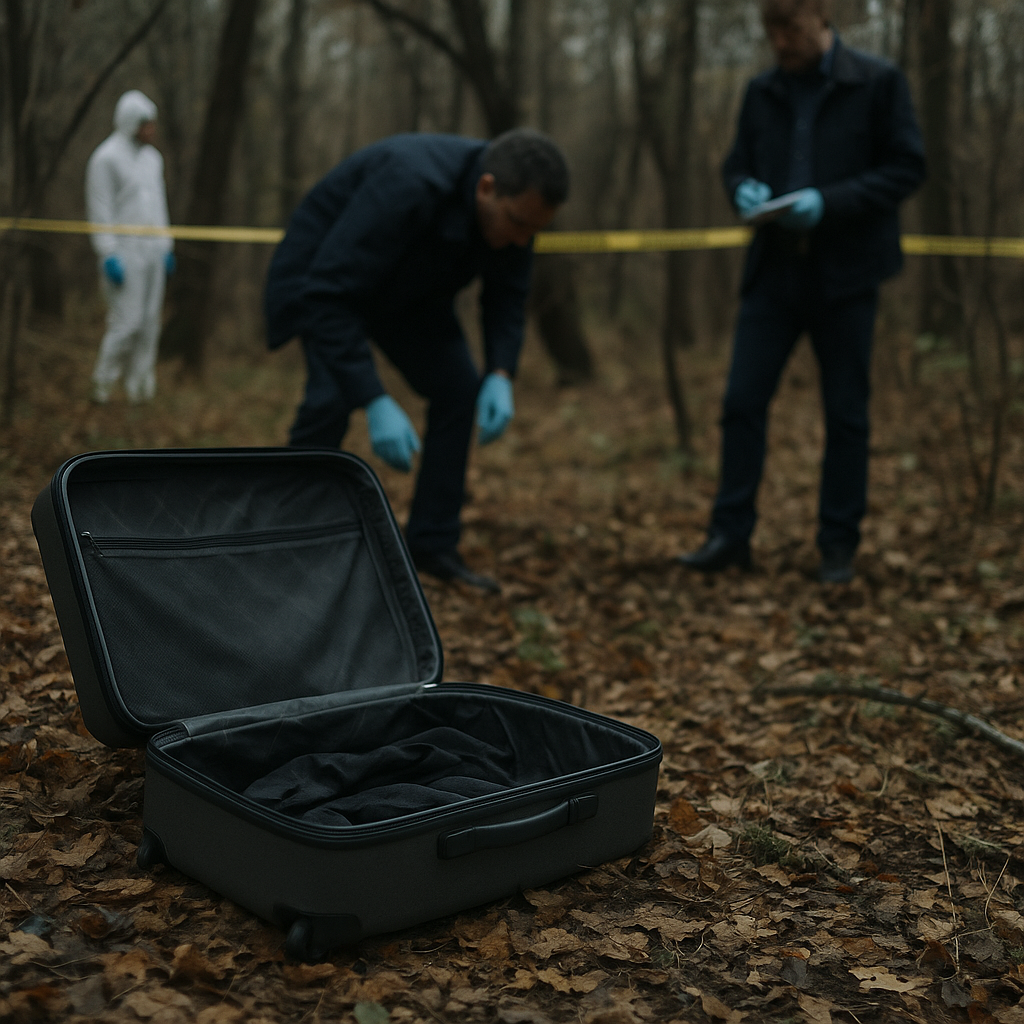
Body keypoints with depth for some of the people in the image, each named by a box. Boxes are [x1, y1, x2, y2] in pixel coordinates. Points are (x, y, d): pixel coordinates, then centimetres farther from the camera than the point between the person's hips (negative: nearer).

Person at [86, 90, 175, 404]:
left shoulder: (152, 157, 13)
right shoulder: (106, 158, -10)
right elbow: (99, 210, -13)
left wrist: (166, 247, 16)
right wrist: (109, 256, -19)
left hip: (152, 251, 7)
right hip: (123, 253, -7)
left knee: (149, 323, 5)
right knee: (126, 322, -9)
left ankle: (140, 390, 10)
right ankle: (102, 386, 5)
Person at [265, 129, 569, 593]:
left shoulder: (514, 204, -20)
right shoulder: (407, 186, -42)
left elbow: (506, 295, -6)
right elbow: (329, 297, -42)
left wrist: (501, 376, -23)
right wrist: (375, 404, -47)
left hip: (406, 285, 7)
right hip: (323, 276, -6)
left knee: (460, 389, -4)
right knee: (331, 397, -26)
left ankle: (432, 545, 8)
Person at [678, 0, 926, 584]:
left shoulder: (879, 83, -2)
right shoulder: (763, 92, 9)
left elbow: (908, 168, -4)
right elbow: (736, 165, 18)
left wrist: (829, 201, -18)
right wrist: (744, 189, -7)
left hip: (845, 273, -3)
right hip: (775, 271, 3)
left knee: (846, 415, 3)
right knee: (743, 402, -3)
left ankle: (839, 546, 14)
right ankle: (731, 535, 7)